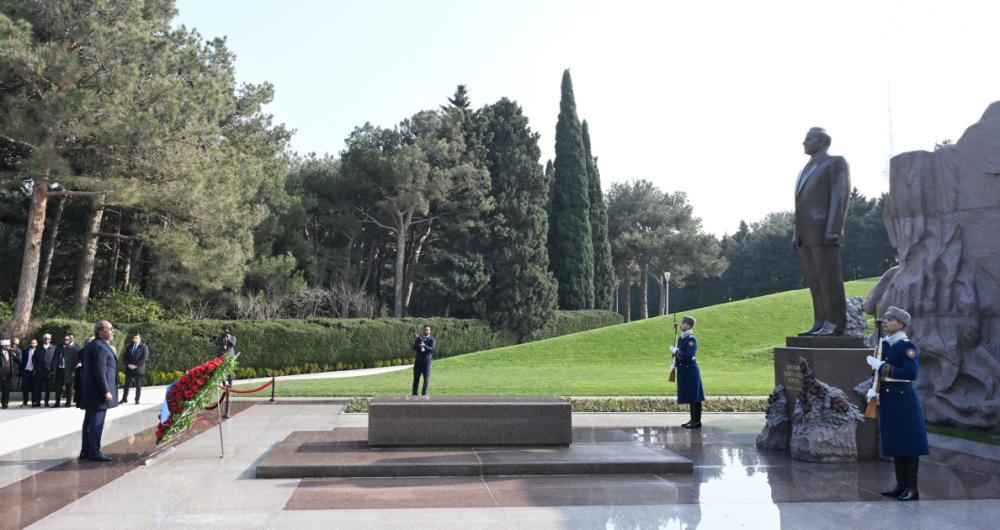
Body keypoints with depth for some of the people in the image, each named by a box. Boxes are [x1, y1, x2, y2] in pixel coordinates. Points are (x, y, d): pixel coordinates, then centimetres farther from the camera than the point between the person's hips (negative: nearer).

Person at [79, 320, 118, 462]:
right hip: (98, 392, -11)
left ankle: (85, 450, 24)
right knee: (96, 422, -5)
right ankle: (94, 452, 0)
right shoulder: (101, 347, -18)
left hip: (90, 391, 11)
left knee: (90, 421, 16)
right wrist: (106, 391, -21)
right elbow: (100, 372, -22)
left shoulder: (91, 345, 15)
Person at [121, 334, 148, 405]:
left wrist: (136, 365, -14)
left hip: (139, 369, -4)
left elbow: (144, 358, -9)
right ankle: (124, 398, 15)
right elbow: (125, 357, 11)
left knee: (138, 385, -2)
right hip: (129, 368, 4)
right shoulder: (129, 347, 14)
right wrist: (128, 364, -6)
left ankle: (137, 400, 4)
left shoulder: (144, 347, -1)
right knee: (126, 384, 6)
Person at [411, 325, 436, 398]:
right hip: (418, 360, 3)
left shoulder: (432, 339, 1)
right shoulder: (419, 338, 12)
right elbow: (414, 348, 5)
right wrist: (418, 346, -16)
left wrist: (425, 346, -29)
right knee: (416, 378, 4)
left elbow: (432, 349, -13)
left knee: (426, 378, -2)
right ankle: (414, 393, 11)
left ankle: (424, 394, 6)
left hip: (426, 361, -2)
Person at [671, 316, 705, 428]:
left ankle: (697, 421, 3)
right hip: (683, 369, 9)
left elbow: (689, 355, -25)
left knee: (694, 396, -3)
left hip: (690, 370, -9)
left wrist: (676, 352, -15)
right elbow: (678, 353, 22)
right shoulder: (680, 338, 12)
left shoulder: (691, 339, -15)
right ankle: (693, 419, 22)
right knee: (690, 396, 14)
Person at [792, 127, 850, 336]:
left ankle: (835, 325, -6)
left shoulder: (836, 163, 1)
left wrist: (834, 230, -18)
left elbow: (840, 196, -9)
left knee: (829, 279, -8)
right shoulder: (807, 170, 24)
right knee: (814, 281, 5)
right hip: (805, 234, 8)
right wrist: (796, 233, 13)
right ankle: (820, 323, 6)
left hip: (824, 232, -8)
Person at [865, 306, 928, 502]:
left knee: (909, 444, 1)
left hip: (903, 399, -8)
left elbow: (911, 373, -24)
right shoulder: (884, 344, 9)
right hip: (887, 399, 8)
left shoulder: (907, 346, -13)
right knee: (894, 443, 13)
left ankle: (912, 488, 10)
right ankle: (901, 485, 23)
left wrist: (882, 366, -22)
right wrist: (874, 389, 5)